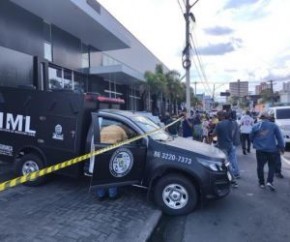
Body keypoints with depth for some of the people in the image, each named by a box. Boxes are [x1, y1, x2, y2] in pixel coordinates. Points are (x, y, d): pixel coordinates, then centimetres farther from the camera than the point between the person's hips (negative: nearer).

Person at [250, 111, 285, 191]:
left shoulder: (255, 126, 0)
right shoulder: (273, 125, 0)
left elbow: (251, 137, 6)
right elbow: (279, 137, 0)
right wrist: (281, 147, 9)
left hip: (260, 150, 0)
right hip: (272, 149, 0)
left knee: (260, 166, 12)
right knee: (272, 166, 13)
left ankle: (261, 183, 18)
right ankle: (269, 182, -1)